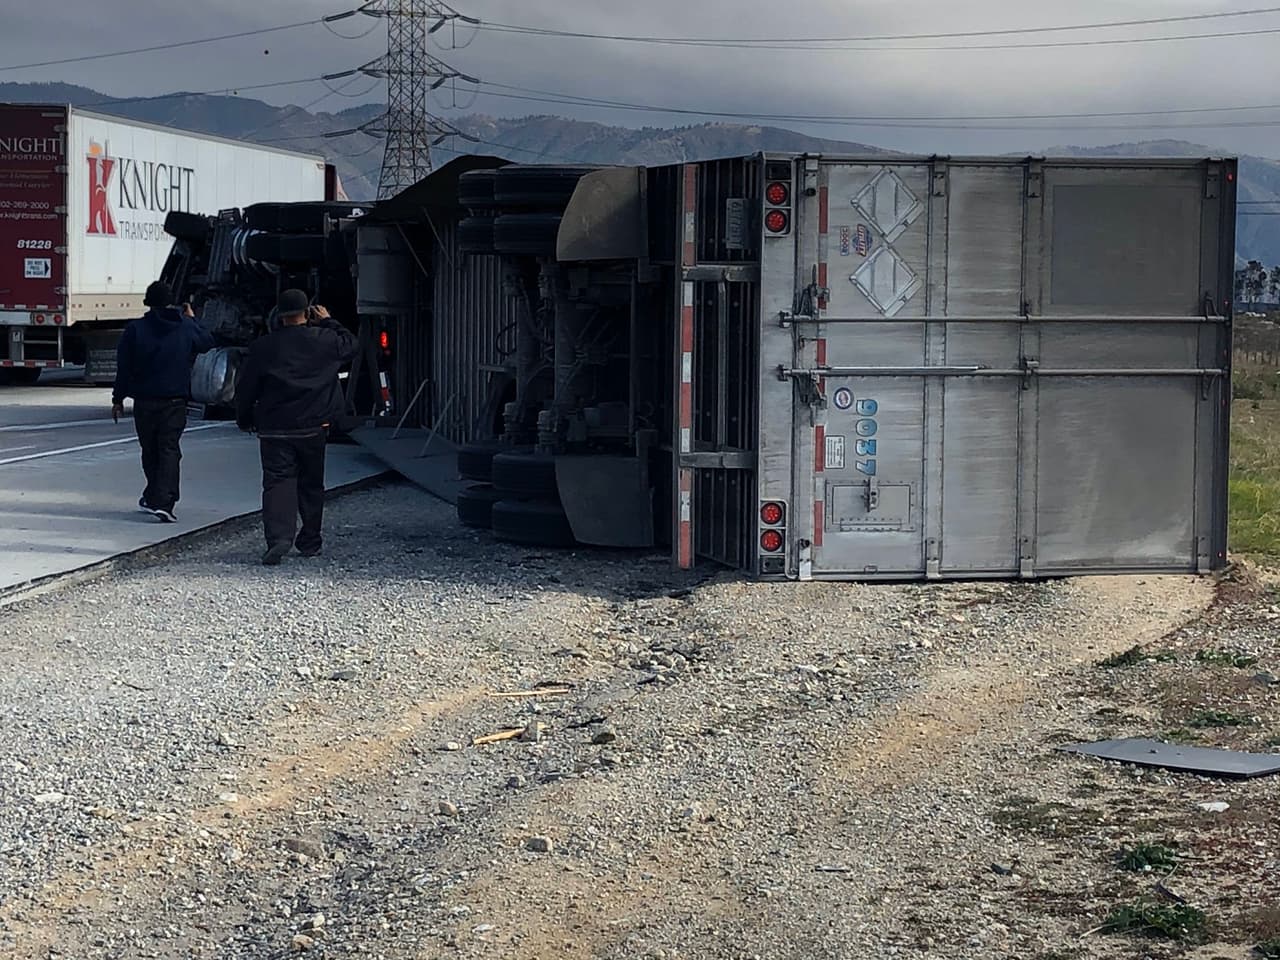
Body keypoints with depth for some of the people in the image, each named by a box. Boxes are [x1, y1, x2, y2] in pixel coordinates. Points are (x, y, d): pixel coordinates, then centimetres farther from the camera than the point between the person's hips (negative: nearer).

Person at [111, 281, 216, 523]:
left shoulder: (135, 330, -3)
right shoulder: (187, 328, -1)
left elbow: (124, 367, -1)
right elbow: (207, 344, 19)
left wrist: (118, 399, 6)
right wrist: (192, 320, 32)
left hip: (145, 401, 0)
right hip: (175, 401, 0)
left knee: (150, 451, 14)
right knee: (169, 450, -3)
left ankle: (154, 497, 26)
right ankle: (163, 501, -16)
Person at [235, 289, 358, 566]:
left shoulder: (263, 347, -3)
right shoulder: (324, 341, -2)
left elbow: (245, 389, 2)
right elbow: (350, 345, 18)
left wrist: (245, 420, 16)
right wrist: (328, 322, 25)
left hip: (274, 430, -1)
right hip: (314, 428, 2)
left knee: (278, 482, -4)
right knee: (311, 485, 15)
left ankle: (279, 537, -23)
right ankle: (310, 541, 23)